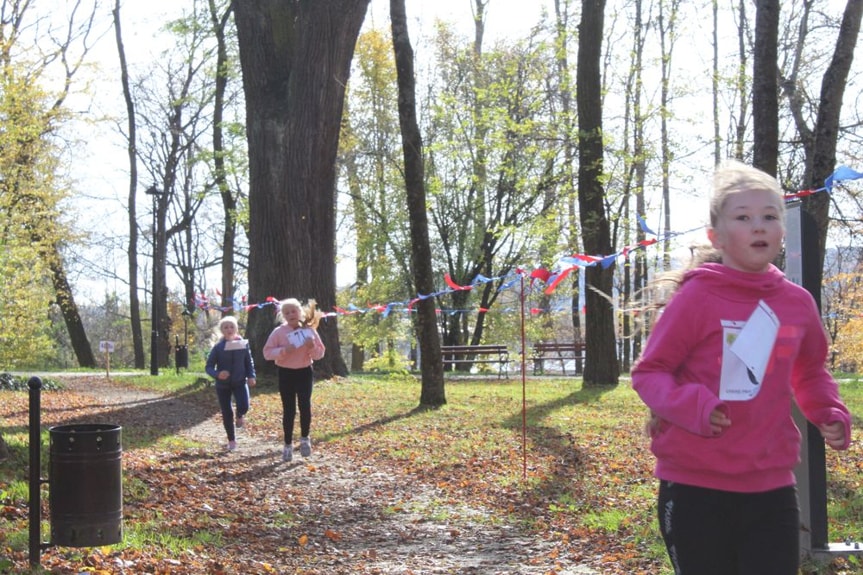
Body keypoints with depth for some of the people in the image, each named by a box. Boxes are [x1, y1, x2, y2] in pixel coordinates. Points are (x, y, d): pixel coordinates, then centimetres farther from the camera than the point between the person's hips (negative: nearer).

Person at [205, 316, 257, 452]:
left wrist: (251, 376, -6)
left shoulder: (243, 344, -2)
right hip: (223, 385, 0)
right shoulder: (218, 347, -8)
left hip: (240, 382, 0)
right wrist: (217, 374, -25)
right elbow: (209, 367, -5)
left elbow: (249, 362, 9)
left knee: (243, 406, -24)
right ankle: (231, 441, 22)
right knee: (227, 414, 4)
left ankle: (240, 416, 14)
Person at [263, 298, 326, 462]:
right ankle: (288, 445, 12)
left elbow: (320, 354, 3)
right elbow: (267, 352, -7)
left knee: (305, 405, -9)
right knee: (289, 409, 2)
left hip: (305, 372, 1)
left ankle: (305, 439, 12)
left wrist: (312, 347, -19)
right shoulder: (278, 332, -5)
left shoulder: (309, 331, -1)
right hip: (286, 373, 0)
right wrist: (283, 351, -23)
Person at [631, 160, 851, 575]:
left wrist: (830, 413, 5)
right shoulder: (696, 296, -9)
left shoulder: (798, 303, 5)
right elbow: (648, 372, -4)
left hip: (771, 487, 4)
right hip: (694, 485, -4)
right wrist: (691, 405, -22)